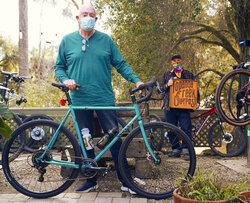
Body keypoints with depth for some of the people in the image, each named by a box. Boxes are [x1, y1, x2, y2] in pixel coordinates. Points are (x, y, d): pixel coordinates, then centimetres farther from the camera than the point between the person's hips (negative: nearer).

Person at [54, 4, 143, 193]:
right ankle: (91, 180, 23)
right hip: (80, 100, 1)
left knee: (114, 139, -1)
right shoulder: (67, 40, 8)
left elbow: (121, 64, 8)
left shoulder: (106, 40, 7)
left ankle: (125, 180, 10)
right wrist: (65, 80, -8)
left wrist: (136, 80, -5)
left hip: (104, 99, -1)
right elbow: (59, 67, 13)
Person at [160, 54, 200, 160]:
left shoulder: (188, 74, 16)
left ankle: (186, 150, -5)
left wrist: (197, 101, 0)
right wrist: (167, 85, -9)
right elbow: (160, 88, 12)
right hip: (170, 106, 2)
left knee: (186, 128, -10)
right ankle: (176, 149, 13)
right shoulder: (167, 75, 18)